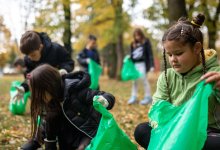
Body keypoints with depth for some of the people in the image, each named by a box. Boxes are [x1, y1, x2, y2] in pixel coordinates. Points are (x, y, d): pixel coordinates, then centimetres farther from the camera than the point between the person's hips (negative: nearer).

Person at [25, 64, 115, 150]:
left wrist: (105, 101, -49)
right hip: (74, 136, 7)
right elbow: (51, 131, 5)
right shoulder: (53, 101, -4)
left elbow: (109, 98, -26)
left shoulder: (75, 91, -26)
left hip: (91, 132, -7)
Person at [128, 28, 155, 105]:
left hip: (143, 63, -5)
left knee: (144, 79, -6)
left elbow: (150, 54, -3)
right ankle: (134, 97, 10)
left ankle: (148, 97, 4)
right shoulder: (133, 44, 14)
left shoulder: (146, 42, 1)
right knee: (134, 80, 4)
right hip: (135, 64, 5)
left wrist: (151, 65, -10)